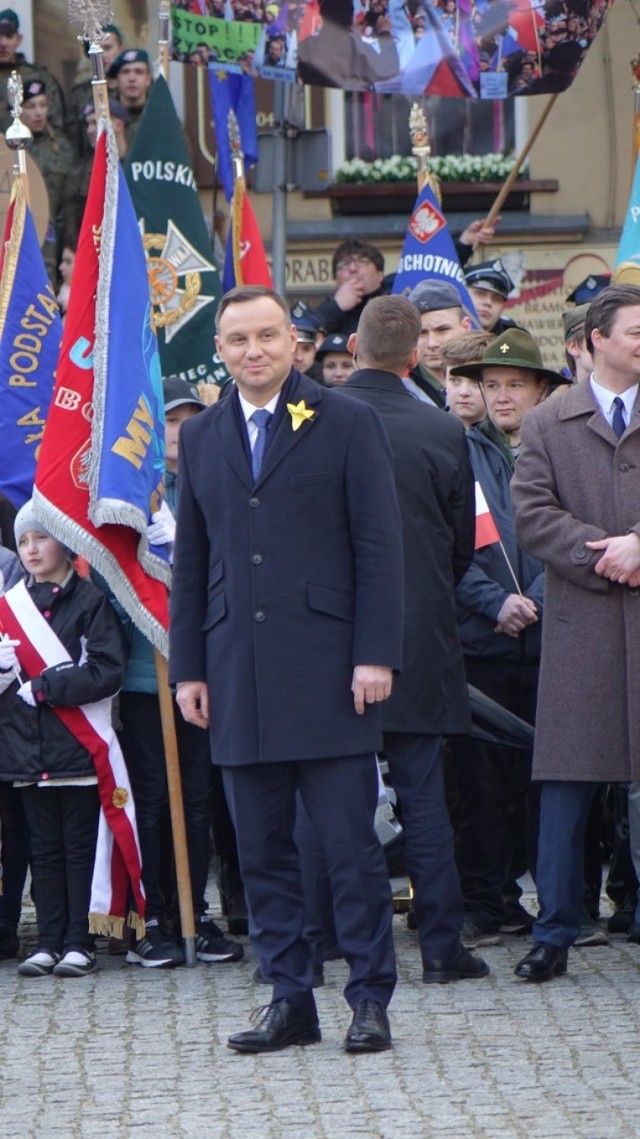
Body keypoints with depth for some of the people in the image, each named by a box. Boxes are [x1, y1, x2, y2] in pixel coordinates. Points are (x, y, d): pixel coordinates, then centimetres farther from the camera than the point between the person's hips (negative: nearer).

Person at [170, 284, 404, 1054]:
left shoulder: (347, 425, 1)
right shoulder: (201, 438, 13)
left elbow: (379, 548, -2)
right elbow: (190, 563, 15)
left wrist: (375, 655, -9)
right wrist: (188, 668, 8)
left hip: (328, 672, -4)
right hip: (239, 676, 4)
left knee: (350, 842, -3)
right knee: (261, 849, 5)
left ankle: (370, 998, 5)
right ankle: (289, 999, 12)